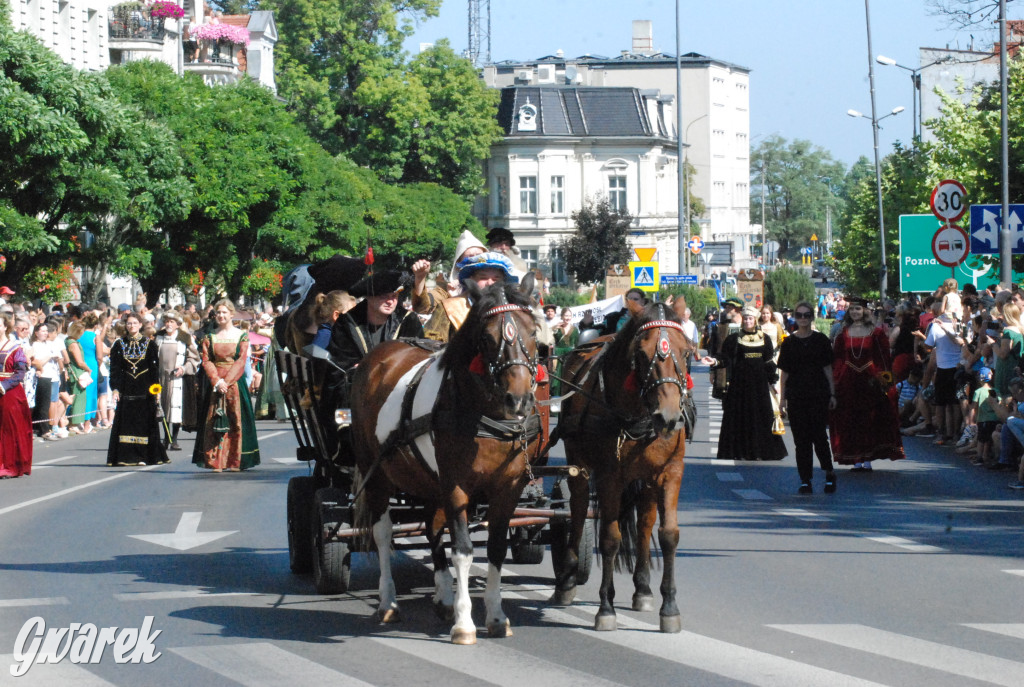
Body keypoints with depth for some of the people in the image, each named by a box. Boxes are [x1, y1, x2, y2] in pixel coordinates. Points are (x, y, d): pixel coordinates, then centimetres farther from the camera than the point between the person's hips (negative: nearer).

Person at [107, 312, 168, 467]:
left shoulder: (149, 344, 5)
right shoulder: (119, 345, 7)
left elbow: (155, 367, 4)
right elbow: (115, 368, 4)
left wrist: (155, 386, -5)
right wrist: (115, 388, -5)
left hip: (144, 389, -1)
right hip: (127, 389, 1)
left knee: (144, 422, -2)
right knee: (126, 421, -3)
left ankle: (143, 456, 1)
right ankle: (126, 455, -1)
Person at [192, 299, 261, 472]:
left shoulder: (241, 336, 4)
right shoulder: (209, 337, 9)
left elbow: (241, 361, -3)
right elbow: (206, 361, 2)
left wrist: (227, 381, -14)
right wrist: (217, 381, -12)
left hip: (235, 382, -1)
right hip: (214, 384, 1)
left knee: (236, 421, -4)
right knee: (214, 423, -4)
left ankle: (235, 461, 0)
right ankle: (216, 462, -5)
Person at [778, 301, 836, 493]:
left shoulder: (821, 340, 4)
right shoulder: (789, 343, 6)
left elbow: (828, 368, 7)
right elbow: (784, 372, 7)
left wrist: (832, 394, 3)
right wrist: (782, 397, 2)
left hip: (818, 394, -1)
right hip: (796, 396, 1)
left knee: (819, 435, -6)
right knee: (801, 438, 1)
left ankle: (829, 473, 14)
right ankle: (805, 480, 5)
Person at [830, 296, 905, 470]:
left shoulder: (875, 332, 3)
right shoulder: (843, 333, 9)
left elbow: (882, 358, 2)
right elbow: (837, 358, 9)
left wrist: (882, 378, -6)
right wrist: (836, 378, 0)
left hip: (869, 379, -2)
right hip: (848, 381, 2)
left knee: (870, 418, -2)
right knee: (850, 419, 0)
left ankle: (867, 458, 4)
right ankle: (856, 459, 5)